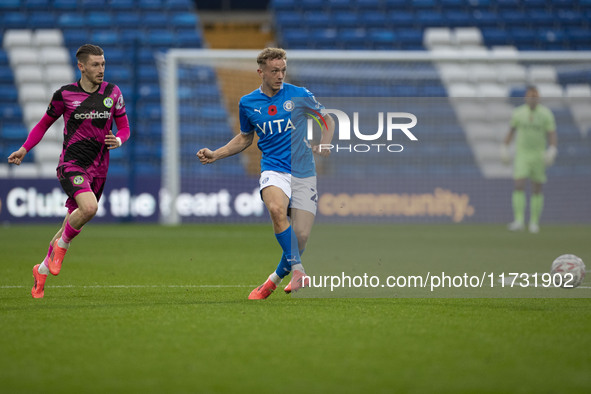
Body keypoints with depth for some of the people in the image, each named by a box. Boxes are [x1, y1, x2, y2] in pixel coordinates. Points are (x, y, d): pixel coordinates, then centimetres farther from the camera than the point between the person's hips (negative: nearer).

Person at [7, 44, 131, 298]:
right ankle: (61, 245, -4)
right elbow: (44, 124, 10)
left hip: (98, 169, 4)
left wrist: (118, 140, -10)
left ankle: (42, 270, 28)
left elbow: (124, 127, 12)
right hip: (71, 165, -4)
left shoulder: (113, 93, 4)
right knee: (89, 207, -31)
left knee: (72, 224, 8)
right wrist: (24, 149, 2)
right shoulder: (64, 95, -4)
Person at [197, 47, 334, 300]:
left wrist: (324, 145, -6)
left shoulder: (300, 95, 1)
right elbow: (245, 138, 23)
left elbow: (328, 120, 13)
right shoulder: (248, 103, 7)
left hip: (304, 173, 0)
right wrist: (215, 154, 13)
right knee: (277, 209, -34)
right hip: (274, 169, 0)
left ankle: (275, 279, 17)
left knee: (301, 236, -8)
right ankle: (298, 271, -30)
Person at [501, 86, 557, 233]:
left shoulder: (546, 114, -6)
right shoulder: (518, 113, -1)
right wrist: (504, 148, 8)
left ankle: (534, 222, 17)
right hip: (521, 155, 0)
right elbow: (511, 131, 12)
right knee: (519, 186, -16)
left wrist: (552, 151, -24)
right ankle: (519, 220, -21)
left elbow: (552, 134, -8)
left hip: (539, 156, 0)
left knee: (537, 190, 5)